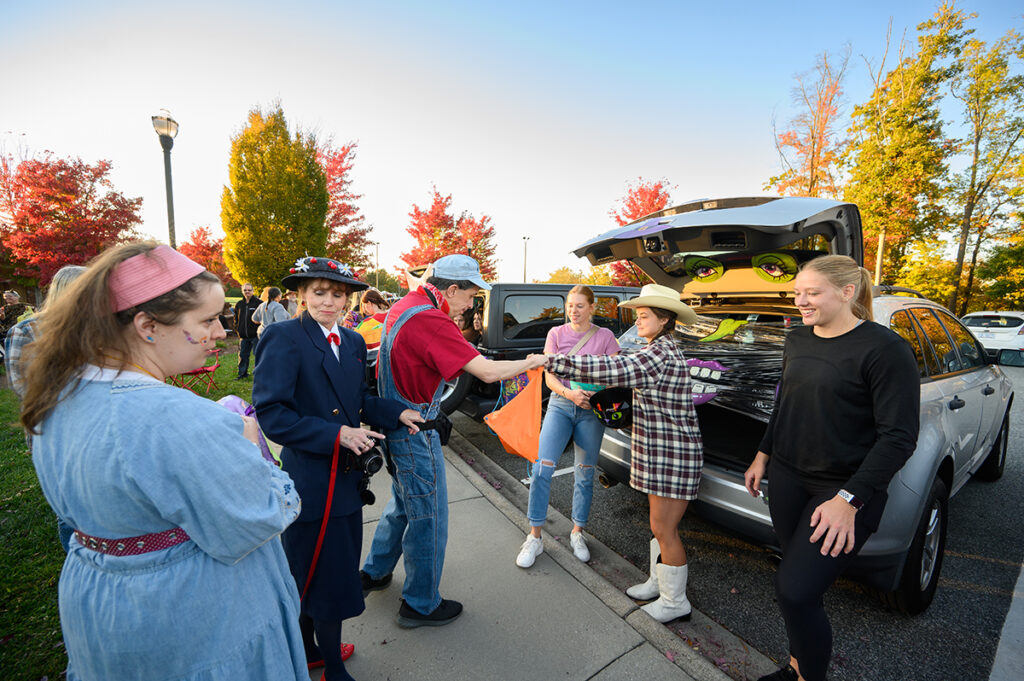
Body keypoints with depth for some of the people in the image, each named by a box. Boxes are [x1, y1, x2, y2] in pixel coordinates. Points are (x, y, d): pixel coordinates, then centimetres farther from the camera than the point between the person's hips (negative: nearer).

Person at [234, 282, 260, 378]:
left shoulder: (258, 303, -4)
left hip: (255, 334, -5)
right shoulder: (239, 304, 12)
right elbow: (236, 318, 23)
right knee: (242, 355, 11)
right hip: (243, 335, 5)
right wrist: (237, 329, 11)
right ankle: (242, 373, 22)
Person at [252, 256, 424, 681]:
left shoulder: (354, 342, 7)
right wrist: (337, 434, -25)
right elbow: (271, 413, -20)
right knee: (328, 581, 9)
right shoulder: (284, 338, -15)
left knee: (312, 577, 25)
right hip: (313, 481, -7)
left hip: (346, 477, 7)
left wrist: (397, 413, -2)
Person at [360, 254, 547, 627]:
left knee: (404, 502, 27)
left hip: (396, 425, 10)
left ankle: (375, 572, 46)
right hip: (416, 432, -10)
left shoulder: (403, 306, 5)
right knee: (428, 516, 7)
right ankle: (420, 604, 26)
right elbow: (487, 371, -28)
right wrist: (530, 362, -13)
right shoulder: (430, 320, -25)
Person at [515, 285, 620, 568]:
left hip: (591, 409, 0)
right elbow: (549, 377, -1)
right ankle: (534, 538, 5)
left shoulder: (605, 337, 3)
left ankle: (577, 533, 28)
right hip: (560, 404, 0)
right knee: (542, 468, -9)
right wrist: (569, 393, -21)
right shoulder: (556, 333, 4)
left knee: (584, 473, 9)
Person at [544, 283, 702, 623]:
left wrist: (551, 362, -30)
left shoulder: (660, 354, -23)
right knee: (660, 524, 21)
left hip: (672, 454, -10)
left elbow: (608, 370, -32)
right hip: (660, 451, 10)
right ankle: (659, 582, 38)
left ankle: (675, 602, 22)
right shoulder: (663, 350, 11)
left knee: (664, 528, 3)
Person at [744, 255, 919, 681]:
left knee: (795, 590, -9)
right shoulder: (797, 340, 7)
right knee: (796, 585, 13)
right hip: (788, 477, 6)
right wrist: (763, 455, 16)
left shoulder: (885, 350, -14)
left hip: (845, 486, -6)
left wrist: (849, 499, -22)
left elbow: (899, 436, -16)